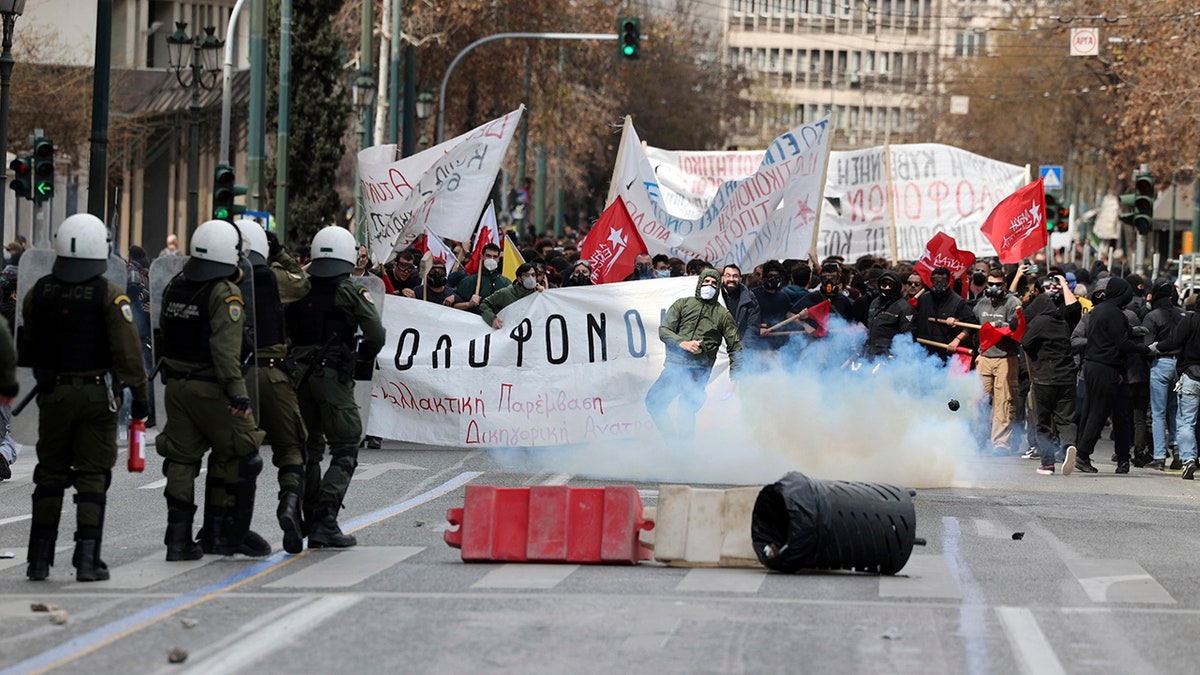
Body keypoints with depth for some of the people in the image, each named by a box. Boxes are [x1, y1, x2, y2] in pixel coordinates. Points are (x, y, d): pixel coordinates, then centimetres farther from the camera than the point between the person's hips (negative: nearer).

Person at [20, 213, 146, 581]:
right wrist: (139, 394, -8)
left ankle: (40, 558, 12)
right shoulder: (110, 295, -11)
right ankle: (87, 559, -3)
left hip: (52, 394, 3)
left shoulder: (39, 292, 0)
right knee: (92, 476, 2)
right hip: (97, 395, -3)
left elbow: (27, 348, 9)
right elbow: (128, 352, -15)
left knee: (50, 474, 12)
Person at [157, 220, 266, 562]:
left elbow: (164, 333, 18)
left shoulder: (175, 287, 9)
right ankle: (225, 533, 8)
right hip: (211, 388, -7)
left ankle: (178, 538, 6)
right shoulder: (225, 293, -15)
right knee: (237, 457, 7)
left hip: (176, 387, 7)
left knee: (181, 460, 9)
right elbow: (225, 346, -23)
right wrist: (237, 390, -25)